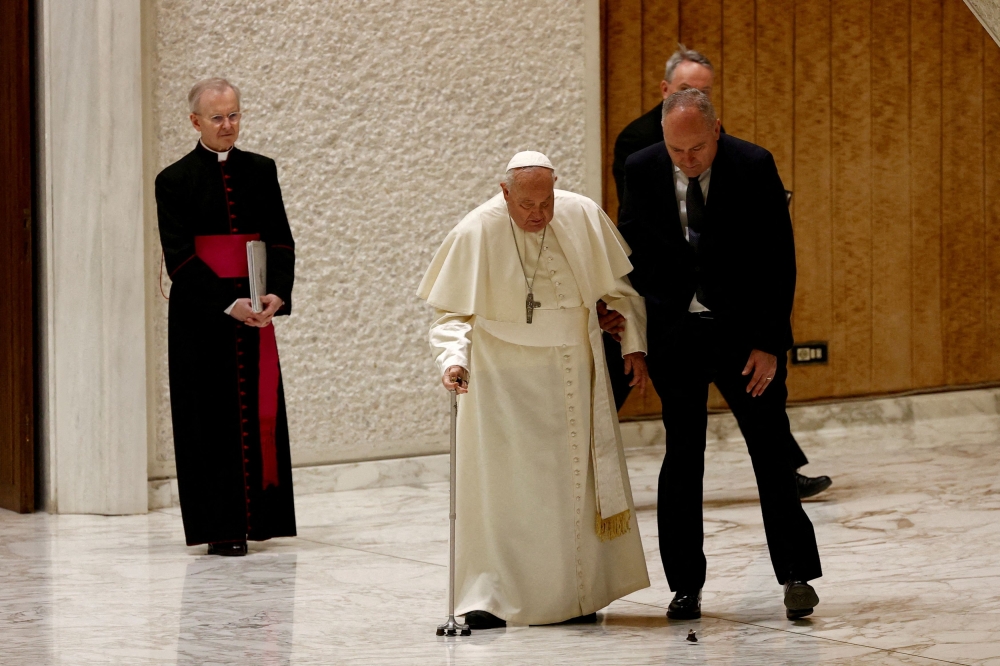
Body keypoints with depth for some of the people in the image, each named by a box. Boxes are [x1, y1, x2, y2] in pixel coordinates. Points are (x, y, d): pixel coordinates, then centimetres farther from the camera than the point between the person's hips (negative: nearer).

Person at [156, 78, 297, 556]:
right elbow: (179, 257, -8)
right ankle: (220, 528, 1)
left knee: (258, 410, 3)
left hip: (254, 312, 3)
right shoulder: (175, 181, -1)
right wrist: (228, 304, -18)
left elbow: (281, 241, 7)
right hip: (200, 316, -3)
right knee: (212, 414, -1)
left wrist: (278, 294, -12)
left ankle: (255, 518, 11)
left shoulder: (261, 172, 10)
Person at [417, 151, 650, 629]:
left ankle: (576, 595, 18)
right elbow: (452, 311, -6)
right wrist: (453, 358, -23)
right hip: (502, 374, -3)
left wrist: (635, 344, 0)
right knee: (501, 481, -6)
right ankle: (490, 597, -3)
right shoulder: (476, 233, -12)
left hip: (571, 372, 3)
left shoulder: (584, 217, -6)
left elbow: (621, 287, 6)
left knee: (575, 479, 8)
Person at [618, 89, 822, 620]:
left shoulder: (753, 167, -11)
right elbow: (632, 245, 10)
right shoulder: (641, 169, -4)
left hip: (744, 331, -2)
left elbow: (779, 261, -9)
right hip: (674, 332, 2)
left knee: (771, 451, 0)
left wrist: (770, 343, -12)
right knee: (682, 457, 4)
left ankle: (796, 574, 7)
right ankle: (685, 586, 11)